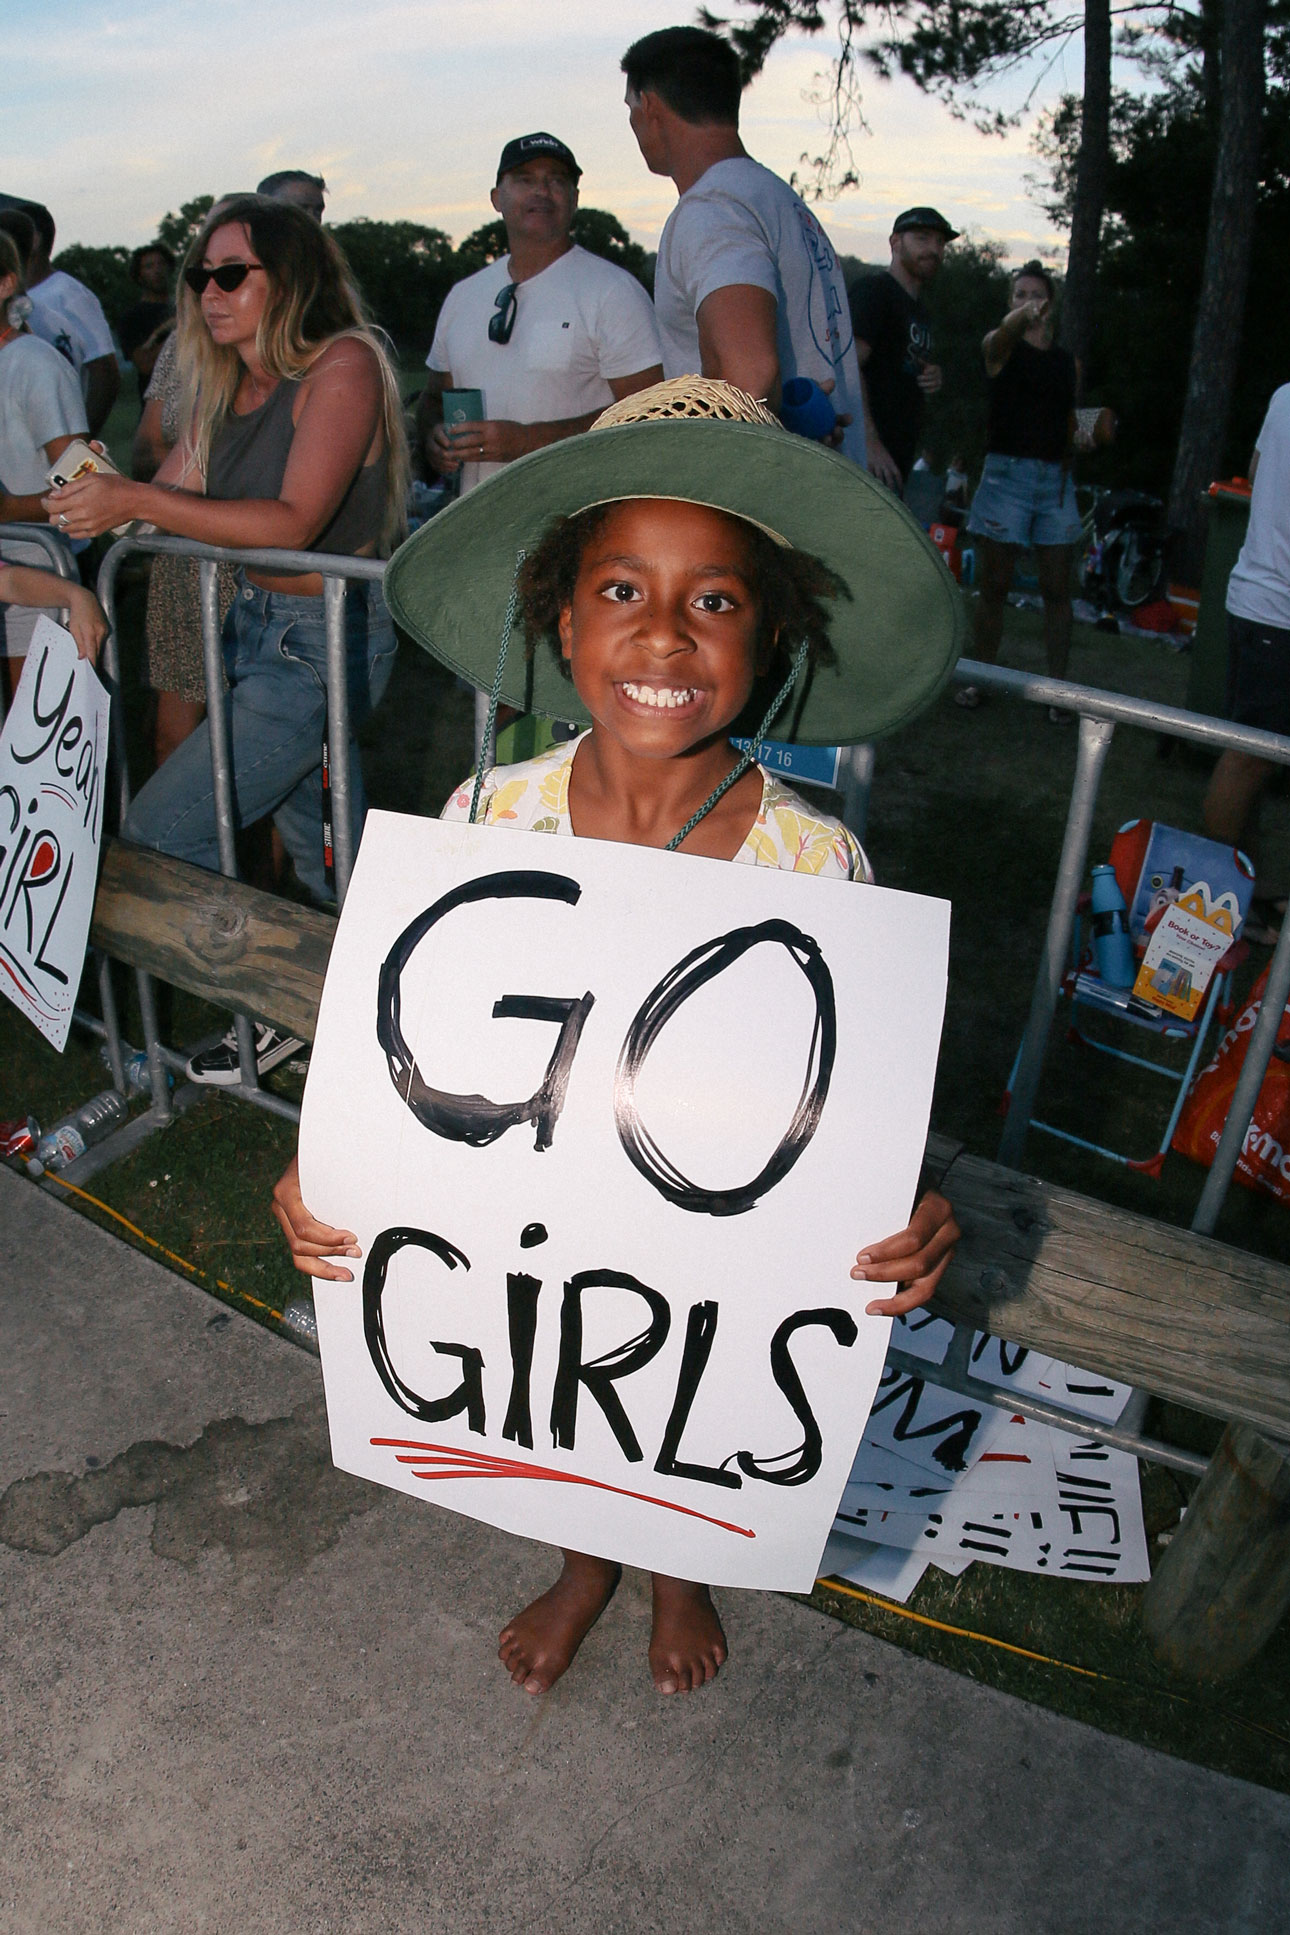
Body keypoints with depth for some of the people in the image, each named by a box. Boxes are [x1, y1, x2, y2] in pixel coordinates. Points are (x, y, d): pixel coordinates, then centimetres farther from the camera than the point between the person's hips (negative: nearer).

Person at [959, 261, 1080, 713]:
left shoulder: (1069, 363, 18)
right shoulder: (1000, 347, 4)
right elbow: (1004, 334, -21)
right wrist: (1023, 317, -44)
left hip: (1056, 477, 4)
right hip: (1007, 472, -3)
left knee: (1057, 588, 1)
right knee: (993, 586, -2)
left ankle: (1057, 684, 5)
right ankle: (980, 678, 8)